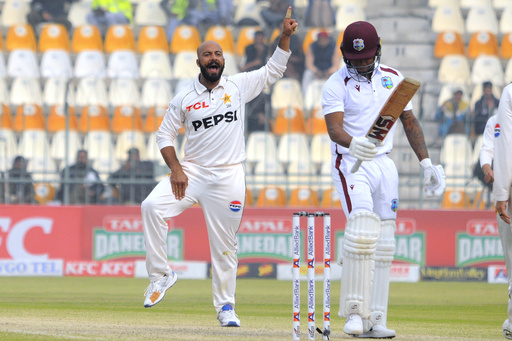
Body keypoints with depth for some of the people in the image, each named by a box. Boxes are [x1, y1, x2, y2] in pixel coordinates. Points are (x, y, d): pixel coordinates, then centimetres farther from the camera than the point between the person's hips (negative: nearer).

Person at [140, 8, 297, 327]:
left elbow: (274, 71, 8)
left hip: (229, 177, 0)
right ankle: (161, 274, -12)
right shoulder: (184, 98, 2)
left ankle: (225, 306, 16)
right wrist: (175, 169, -6)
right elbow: (165, 135, 7)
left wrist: (285, 36, -4)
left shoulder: (239, 86, 4)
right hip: (192, 171, 0)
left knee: (225, 246, 3)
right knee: (152, 206, -23)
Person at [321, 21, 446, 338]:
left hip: (384, 165, 5)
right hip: (351, 165, -5)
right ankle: (355, 311, -19)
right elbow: (334, 129, -21)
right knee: (363, 231, -23)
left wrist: (426, 163, 6)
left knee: (383, 244, 3)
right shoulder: (337, 84, -8)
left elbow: (410, 122, 14)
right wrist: (353, 144, -43)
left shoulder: (393, 78, 8)